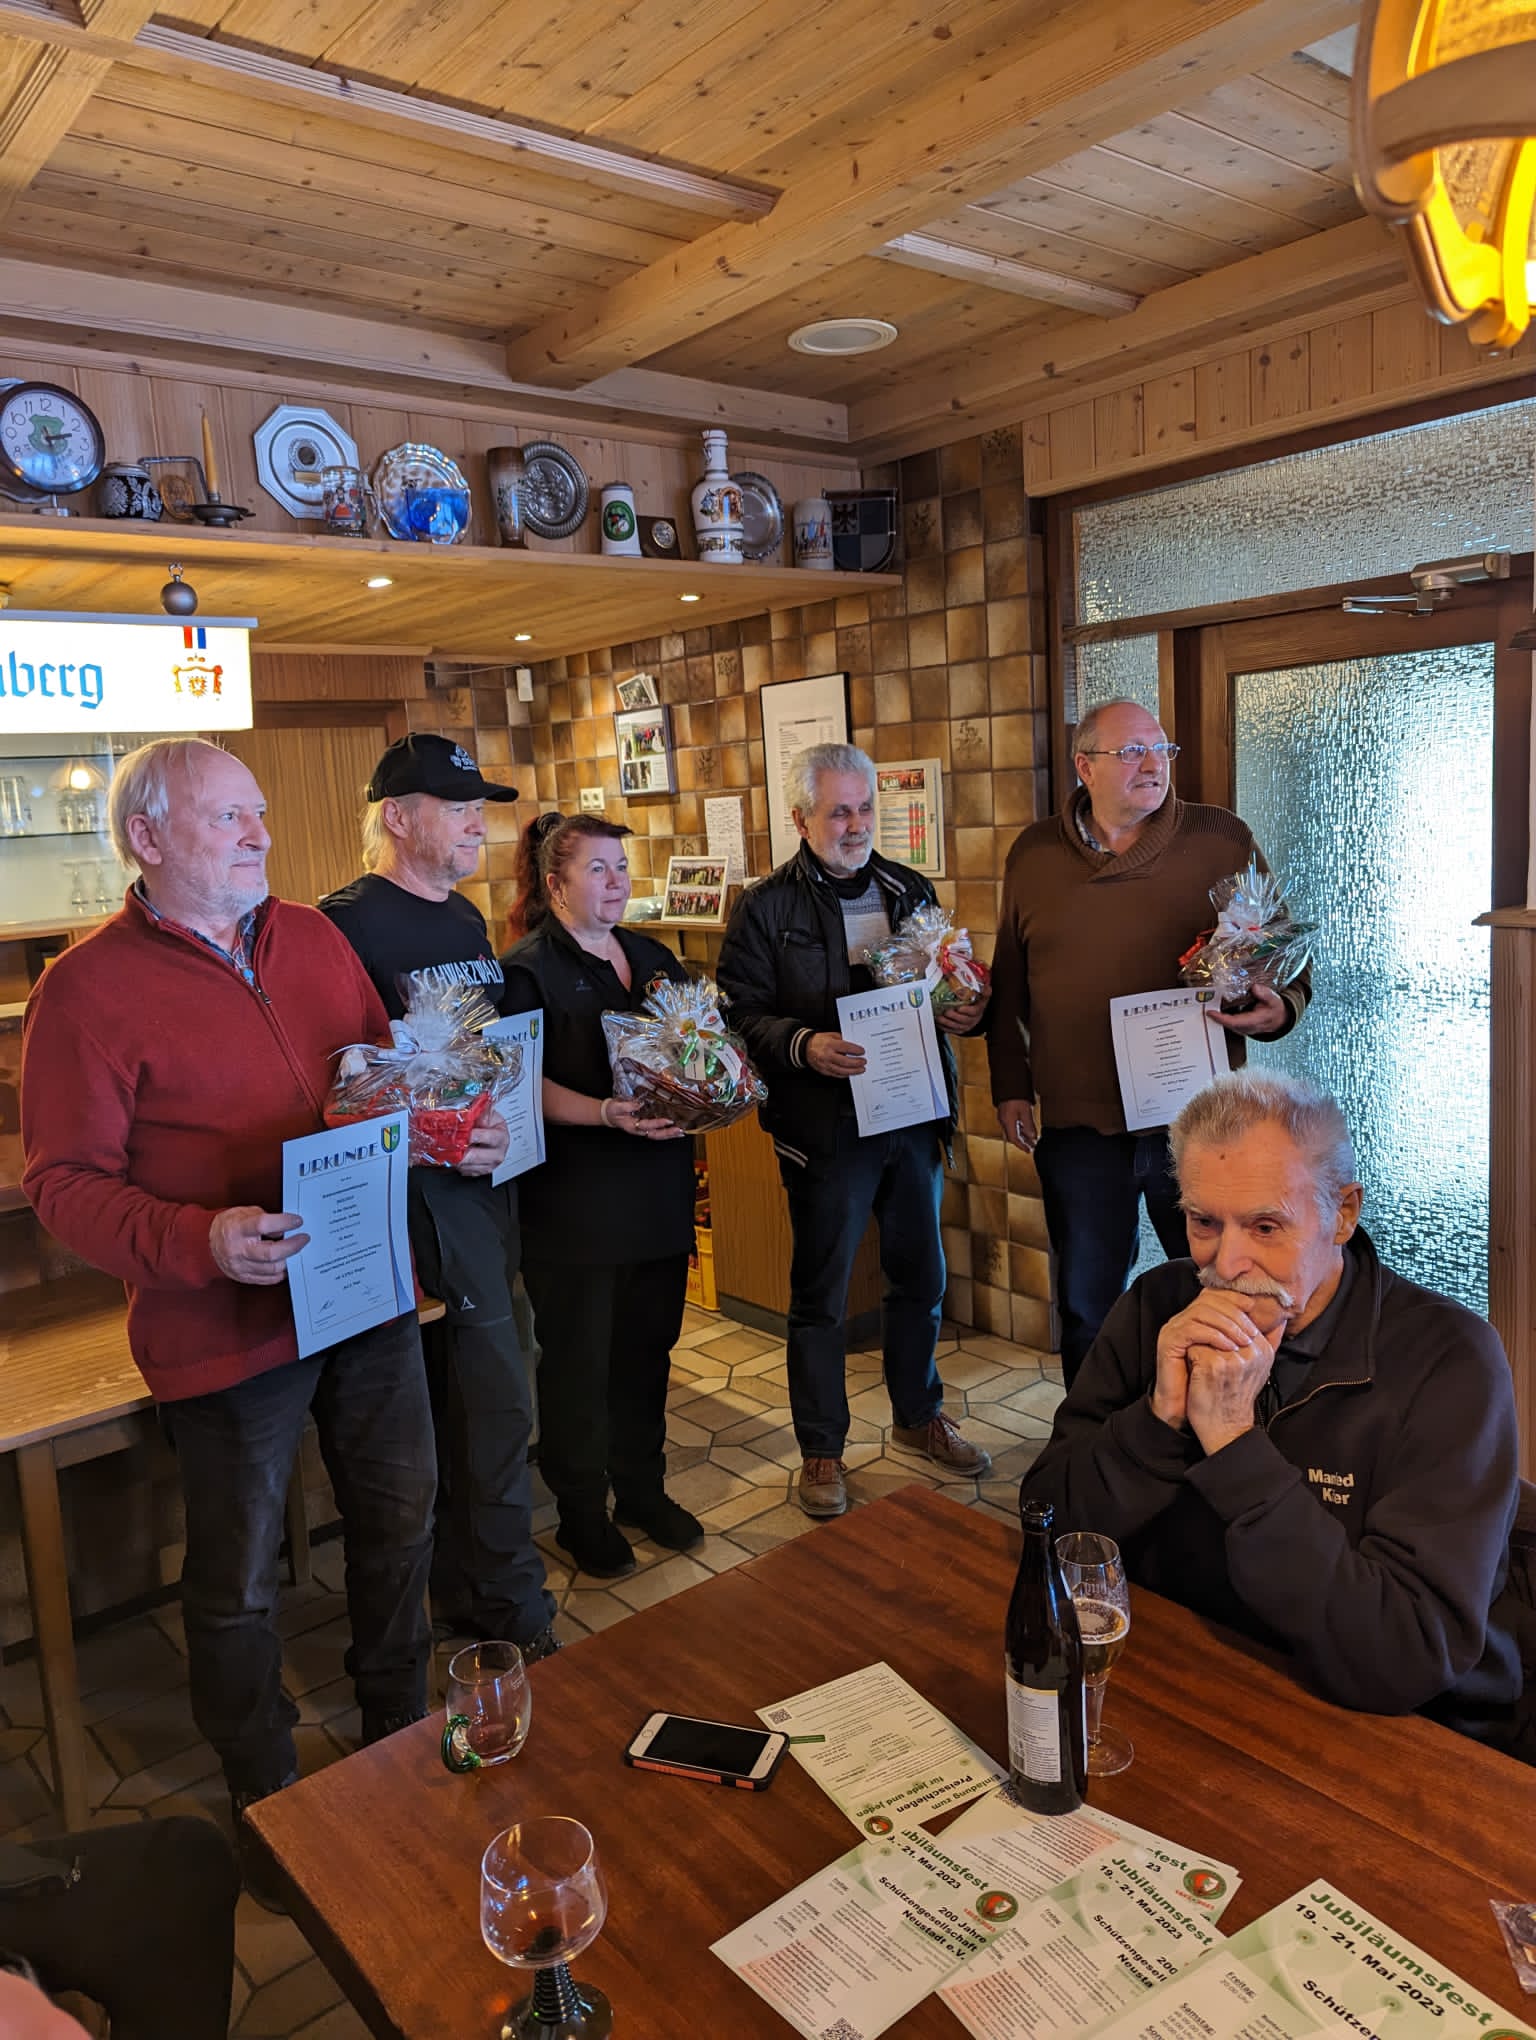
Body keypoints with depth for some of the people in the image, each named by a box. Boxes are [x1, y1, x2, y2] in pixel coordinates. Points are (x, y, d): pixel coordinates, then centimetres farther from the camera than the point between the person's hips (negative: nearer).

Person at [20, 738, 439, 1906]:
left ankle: (401, 1734, 46)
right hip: (226, 1331, -5)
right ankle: (268, 1807, 36)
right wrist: (200, 1241, -27)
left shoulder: (313, 937, 5)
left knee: (400, 1525, 21)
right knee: (238, 1586, 11)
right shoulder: (89, 990, -12)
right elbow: (65, 1185, -13)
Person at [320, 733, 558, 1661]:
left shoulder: (466, 918, 14)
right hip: (423, 1190, -8)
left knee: (463, 1397, 18)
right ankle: (514, 1606, 15)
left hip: (488, 1175, 9)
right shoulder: (349, 922, -14)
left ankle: (464, 1596, 33)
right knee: (500, 1394, -3)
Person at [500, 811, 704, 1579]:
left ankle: (643, 1490, 33)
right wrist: (607, 1114, -29)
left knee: (646, 1347, 16)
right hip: (575, 1204, -6)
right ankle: (582, 1513, 23)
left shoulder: (653, 958, 12)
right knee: (578, 1361, 6)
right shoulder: (527, 971, -8)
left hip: (658, 1191, 6)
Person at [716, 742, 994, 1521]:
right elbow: (741, 1013, -9)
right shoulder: (765, 908, -5)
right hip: (825, 1126, -4)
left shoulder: (910, 891, 9)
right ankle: (821, 1449, 23)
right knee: (820, 1295, 7)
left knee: (920, 1279, 17)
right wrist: (802, 1046, -26)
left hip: (915, 1112, 5)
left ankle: (918, 1415, 38)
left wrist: (963, 1011, -4)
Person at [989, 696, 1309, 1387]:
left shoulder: (1223, 839, 1)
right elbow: (1008, 985, 12)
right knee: (1087, 1305, 14)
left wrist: (1279, 1010, -14)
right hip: (1077, 1124, 2)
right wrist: (1009, 1087, 8)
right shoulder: (1033, 856, 6)